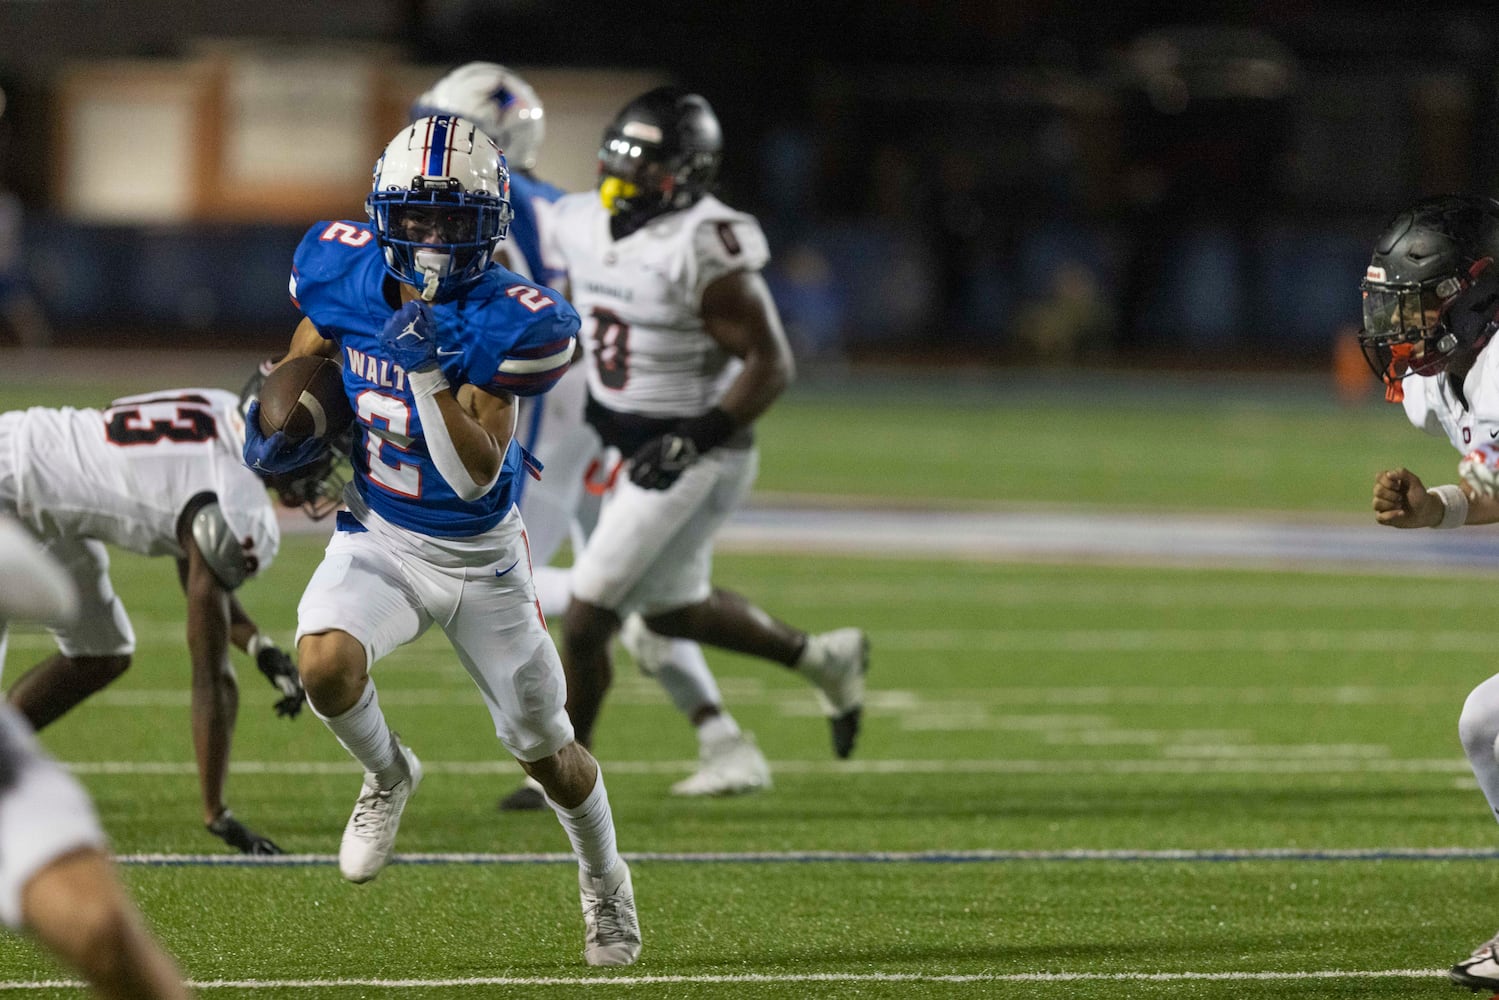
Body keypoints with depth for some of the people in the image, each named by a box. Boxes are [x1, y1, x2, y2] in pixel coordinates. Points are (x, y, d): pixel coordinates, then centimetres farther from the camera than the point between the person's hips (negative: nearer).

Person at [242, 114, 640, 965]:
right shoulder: (347, 274, -13)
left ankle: (605, 879, 43)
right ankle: (388, 776, 5)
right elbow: (308, 353, 11)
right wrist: (280, 419, -6)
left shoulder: (508, 326, -25)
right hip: (378, 541, 2)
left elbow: (475, 476, -29)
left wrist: (428, 376, -40)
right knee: (326, 663, -30)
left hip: (479, 558, -2)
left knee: (546, 752, 12)